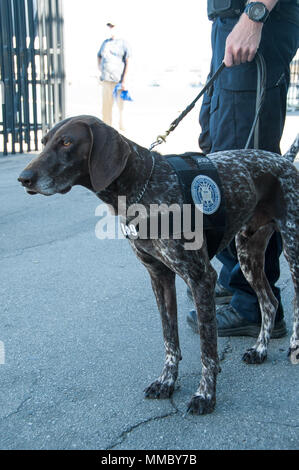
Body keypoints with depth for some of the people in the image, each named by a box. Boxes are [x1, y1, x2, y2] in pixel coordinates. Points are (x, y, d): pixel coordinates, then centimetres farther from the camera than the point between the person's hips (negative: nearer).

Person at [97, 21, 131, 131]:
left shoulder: (123, 43, 1)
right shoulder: (105, 43, 15)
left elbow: (127, 63, -4)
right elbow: (99, 56, 30)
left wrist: (124, 81, -11)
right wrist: (100, 70, 15)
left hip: (118, 79, -4)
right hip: (106, 80, 4)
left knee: (120, 104, -4)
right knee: (106, 105, 4)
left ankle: (122, 127, 6)